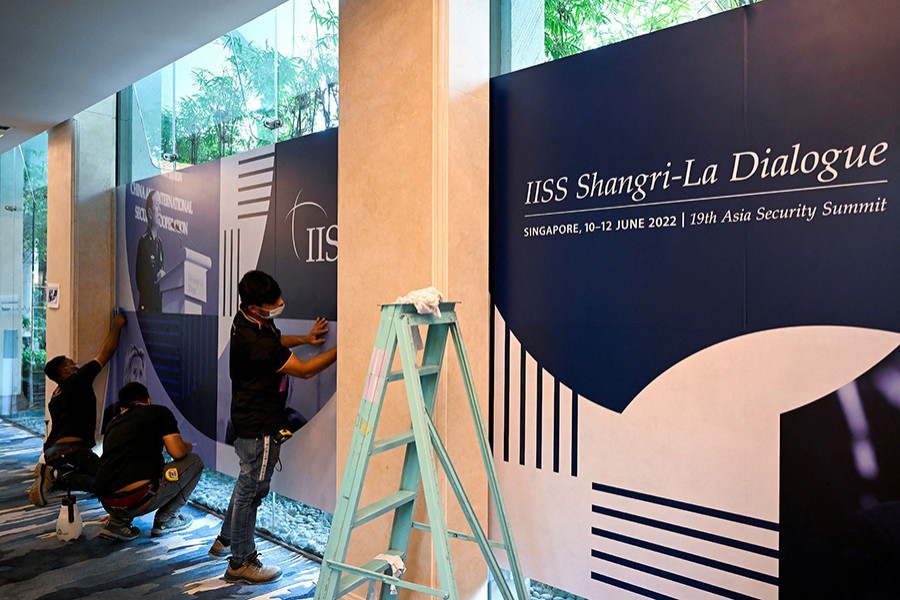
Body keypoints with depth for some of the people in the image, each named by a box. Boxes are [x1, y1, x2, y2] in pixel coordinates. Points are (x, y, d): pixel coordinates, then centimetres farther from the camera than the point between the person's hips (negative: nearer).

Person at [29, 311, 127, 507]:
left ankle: (50, 472, 3)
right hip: (73, 448, -9)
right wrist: (116, 326, 15)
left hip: (51, 450, 9)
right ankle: (59, 476, -20)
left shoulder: (55, 397, 26)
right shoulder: (78, 380, 2)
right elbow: (106, 352, 5)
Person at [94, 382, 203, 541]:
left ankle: (118, 521, 15)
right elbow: (177, 452, -6)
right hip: (139, 499, -7)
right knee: (194, 462, 14)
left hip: (107, 502, 7)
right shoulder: (159, 412, 8)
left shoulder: (113, 422, 26)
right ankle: (165, 520, 14)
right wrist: (187, 447, 21)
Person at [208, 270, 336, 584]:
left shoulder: (249, 320, -2)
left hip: (248, 418, 10)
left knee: (248, 483, 25)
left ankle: (225, 540, 44)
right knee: (252, 490, 6)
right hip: (259, 426, -10)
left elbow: (274, 341, 19)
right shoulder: (255, 341, -32)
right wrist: (340, 349, -22)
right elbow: (304, 369, -26)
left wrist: (304, 338, 6)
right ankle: (240, 564, 23)